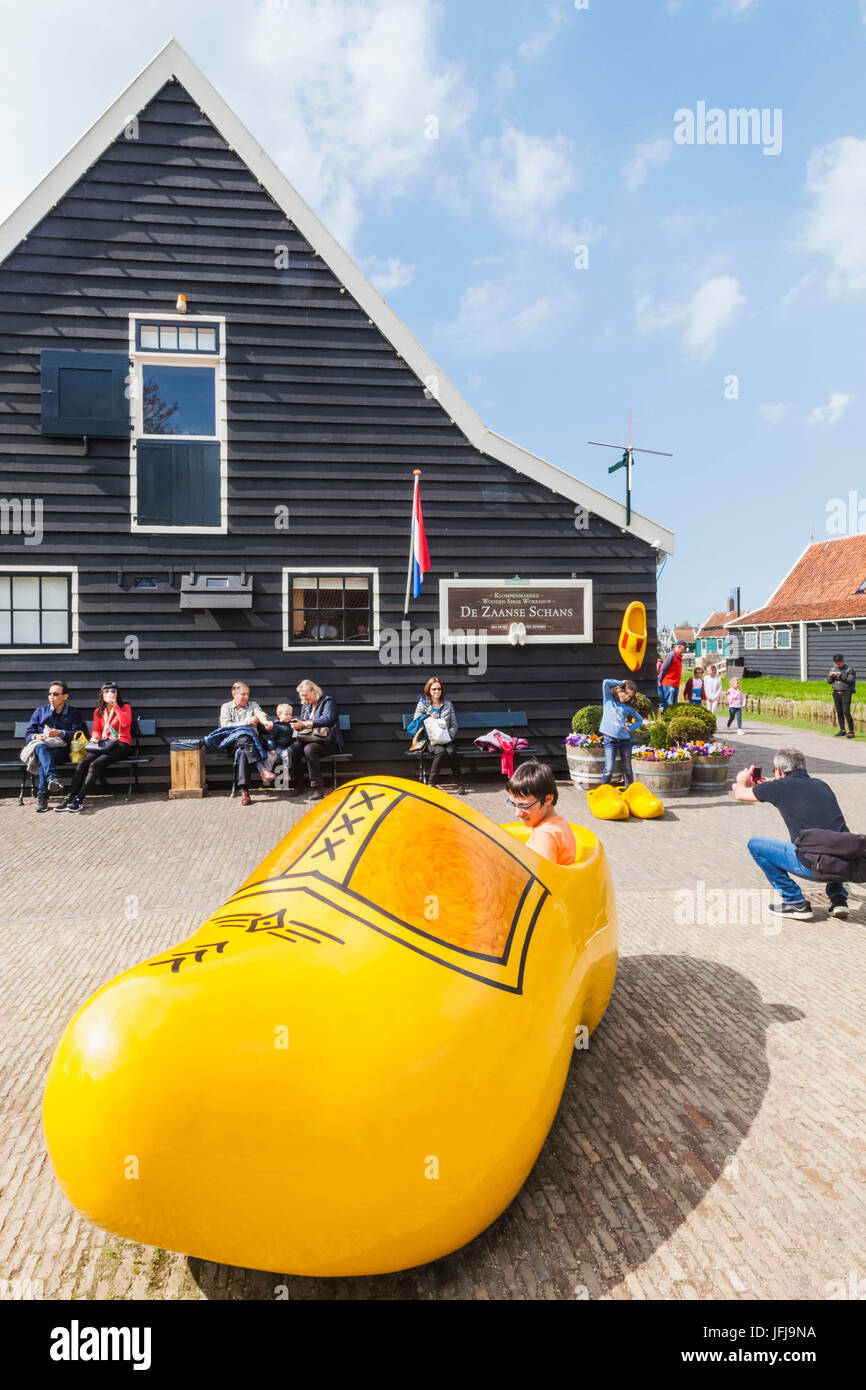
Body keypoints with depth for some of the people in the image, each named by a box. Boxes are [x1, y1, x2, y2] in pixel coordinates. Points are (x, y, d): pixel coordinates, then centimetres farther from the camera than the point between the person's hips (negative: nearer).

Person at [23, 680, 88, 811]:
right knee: (40, 747, -39)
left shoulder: (74, 713, 17)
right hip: (41, 748, 1)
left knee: (43, 760, -37)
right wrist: (36, 737, -10)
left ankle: (42, 796, -45)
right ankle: (52, 778, -63)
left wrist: (60, 733, -15)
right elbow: (28, 735, 15)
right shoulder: (40, 710, 23)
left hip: (62, 750, -1)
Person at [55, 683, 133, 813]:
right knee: (82, 763, -23)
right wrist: (95, 737, -9)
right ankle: (69, 798, -27)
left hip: (121, 745, -5)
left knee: (95, 764, -28)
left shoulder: (125, 707, 5)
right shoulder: (98, 711, 20)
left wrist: (115, 705, -10)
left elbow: (125, 723, -14)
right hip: (103, 744, 5)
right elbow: (96, 729, 14)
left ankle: (79, 800, -31)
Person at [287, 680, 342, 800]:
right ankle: (296, 785, -13)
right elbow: (302, 720, 24)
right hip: (308, 739, 6)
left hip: (328, 741, -6)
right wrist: (297, 725, -2)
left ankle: (317, 788, -30)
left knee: (309, 749, -36)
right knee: (292, 749, -24)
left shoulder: (328, 701, -2)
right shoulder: (305, 705, 22)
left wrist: (305, 724, -22)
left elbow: (328, 719, -18)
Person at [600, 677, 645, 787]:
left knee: (627, 769, 9)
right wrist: (621, 683, 2)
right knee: (609, 769, -10)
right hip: (610, 740, -3)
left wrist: (630, 728, 7)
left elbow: (640, 720, 24)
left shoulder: (628, 708, 13)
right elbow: (605, 683, -7)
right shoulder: (608, 700, 6)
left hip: (625, 740, 3)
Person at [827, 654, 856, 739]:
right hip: (836, 693, 5)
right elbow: (829, 682, 12)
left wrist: (841, 675, -24)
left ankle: (851, 731, -8)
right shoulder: (833, 669, 11)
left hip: (846, 693, -5)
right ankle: (842, 730, 14)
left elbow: (851, 680, -15)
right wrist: (831, 676, -8)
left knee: (846, 712, -13)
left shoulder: (849, 669, -4)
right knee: (839, 712, 7)